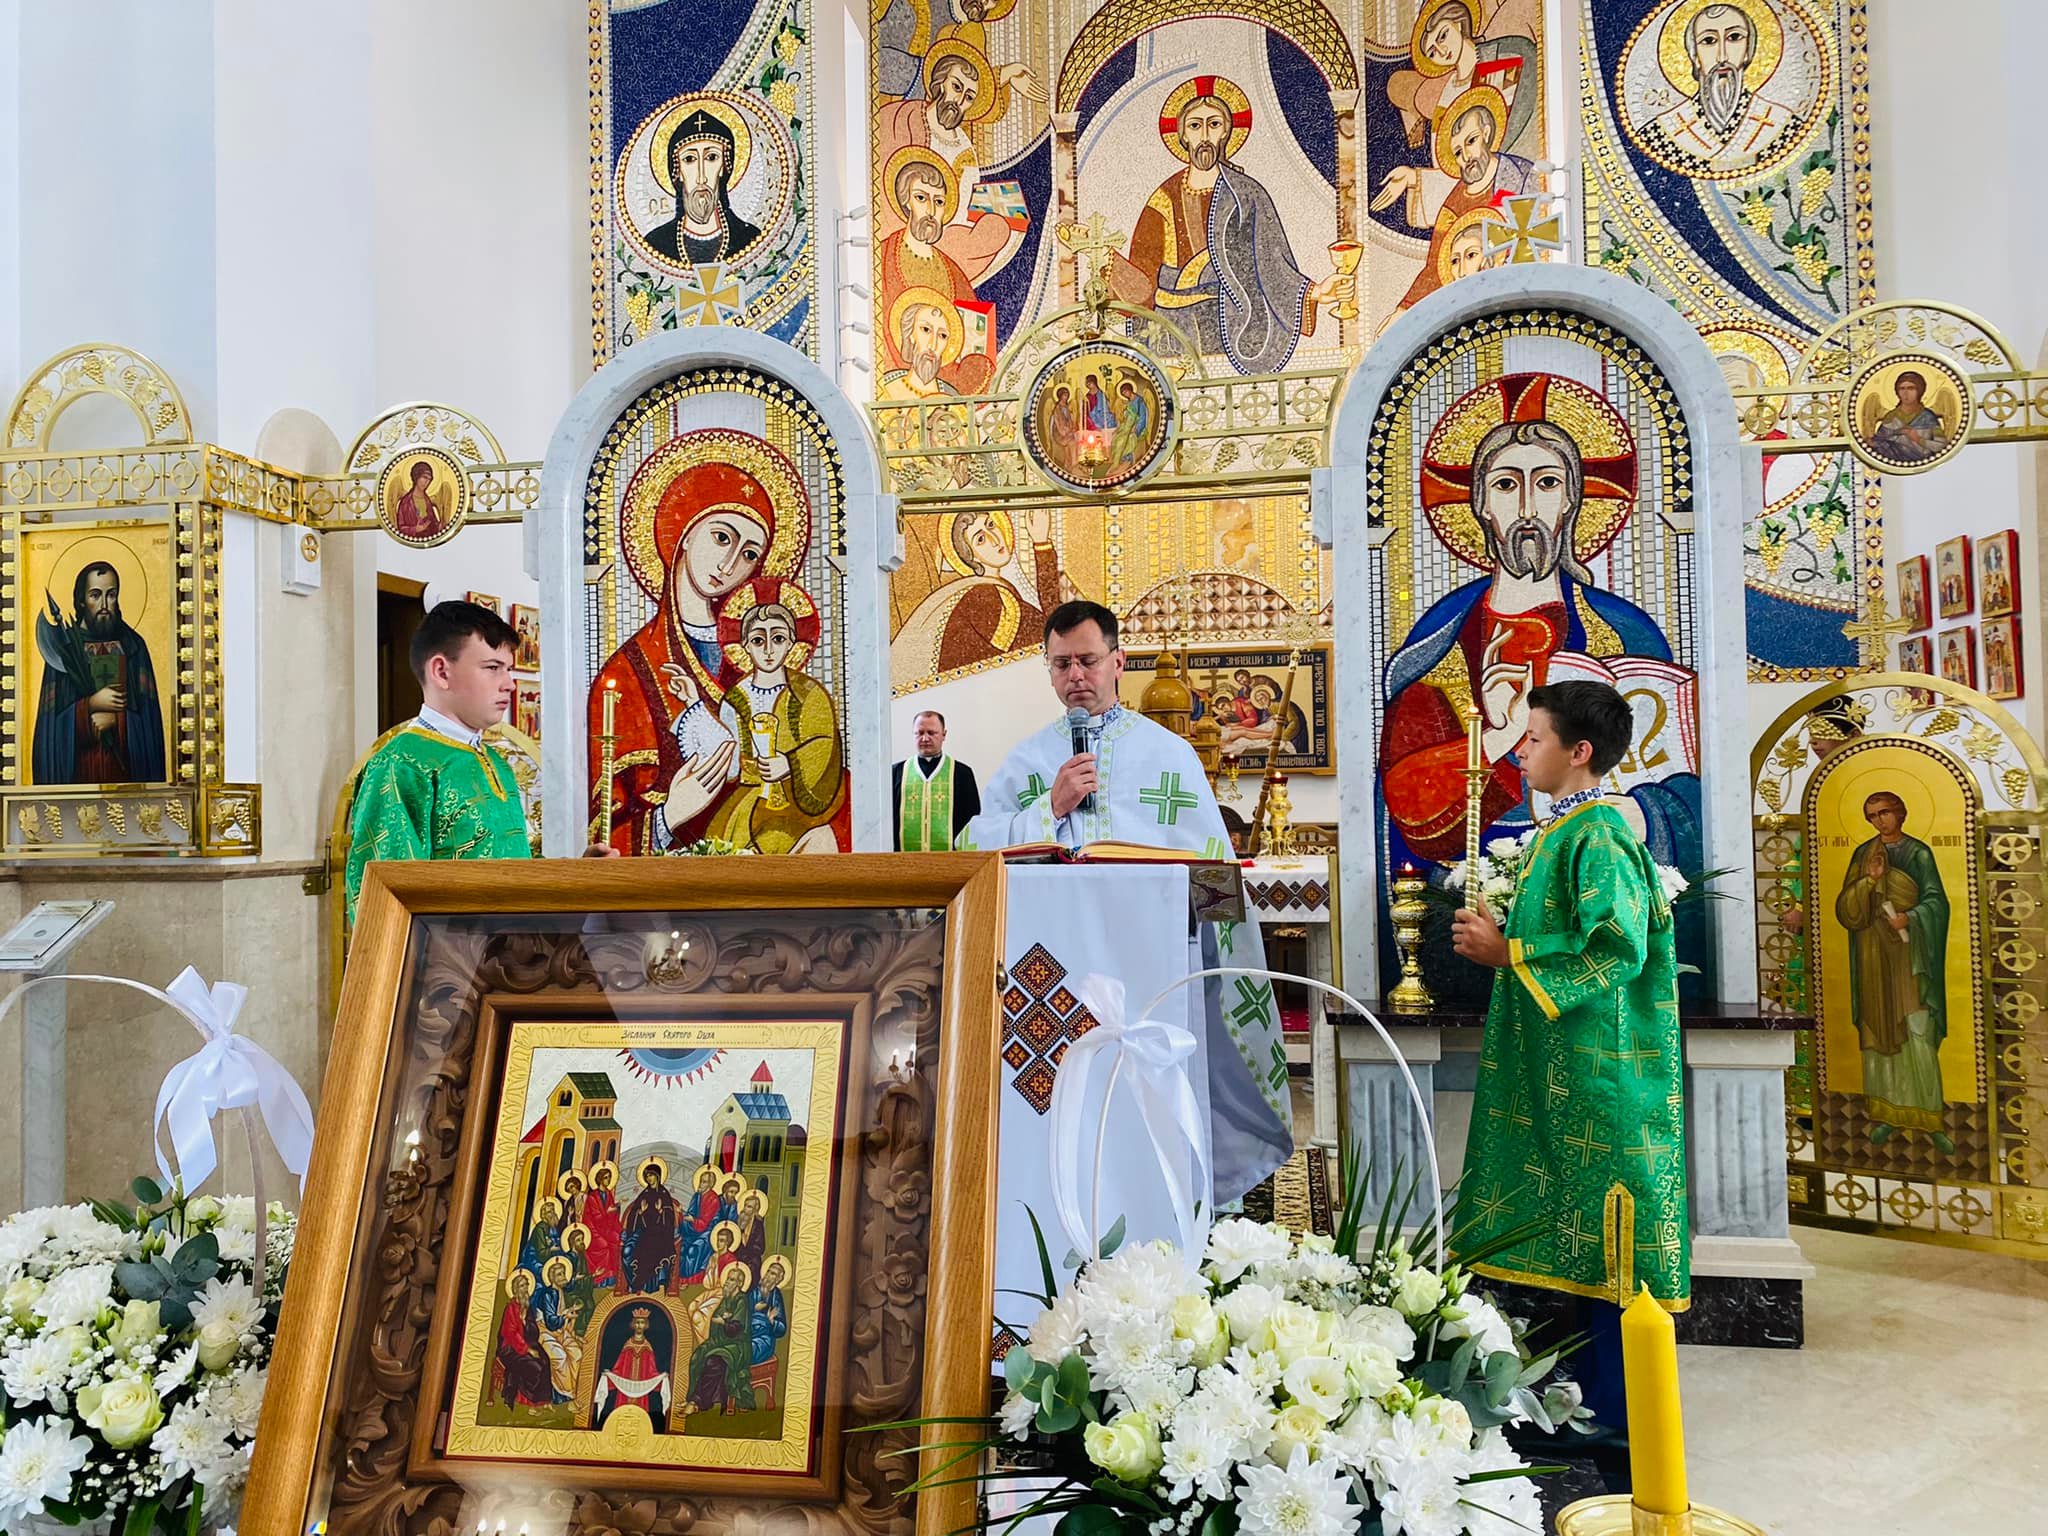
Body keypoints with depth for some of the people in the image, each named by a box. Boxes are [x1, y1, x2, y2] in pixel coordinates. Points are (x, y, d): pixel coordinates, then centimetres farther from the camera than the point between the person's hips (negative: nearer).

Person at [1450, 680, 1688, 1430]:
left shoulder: (1597, 835, -15)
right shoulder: (1563, 831, 14)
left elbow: (1617, 949, -24)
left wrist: (1507, 953, -18)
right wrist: (1498, 938, 7)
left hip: (1597, 1071, -10)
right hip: (1557, 1066, 10)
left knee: (1602, 1234, -2)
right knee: (1570, 1229, 15)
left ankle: (1615, 1417, 8)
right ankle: (1582, 1396, 25)